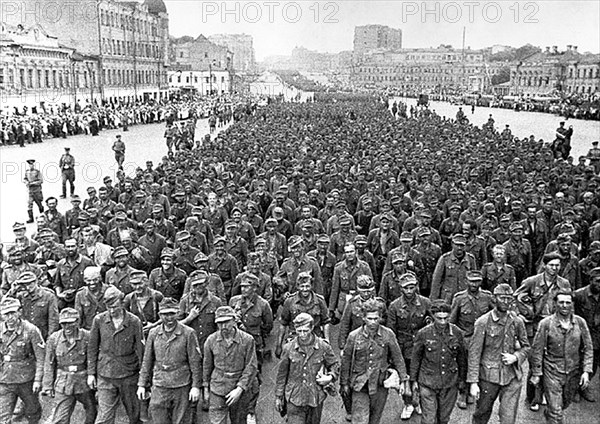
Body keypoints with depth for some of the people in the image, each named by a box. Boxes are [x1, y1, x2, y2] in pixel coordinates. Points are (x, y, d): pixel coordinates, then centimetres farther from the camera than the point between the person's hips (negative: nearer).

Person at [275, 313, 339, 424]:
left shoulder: (323, 347, -6)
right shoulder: (289, 348, -5)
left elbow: (335, 364, 8)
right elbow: (281, 373, 4)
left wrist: (330, 377, -12)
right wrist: (278, 396, 7)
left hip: (316, 398, 1)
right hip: (294, 398, -1)